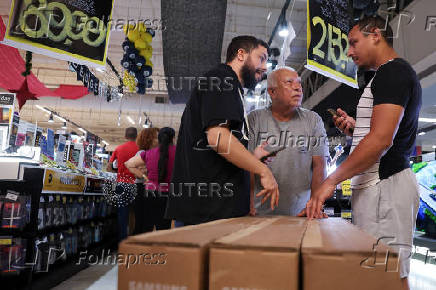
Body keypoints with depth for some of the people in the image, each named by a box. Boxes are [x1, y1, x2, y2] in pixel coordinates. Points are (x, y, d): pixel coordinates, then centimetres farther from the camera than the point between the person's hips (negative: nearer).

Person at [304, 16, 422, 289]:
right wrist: (356, 127, 13)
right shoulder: (399, 72, 23)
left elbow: (381, 140, -20)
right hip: (376, 184, 11)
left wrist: (331, 181, -18)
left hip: (384, 184, -11)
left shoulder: (392, 71, -9)